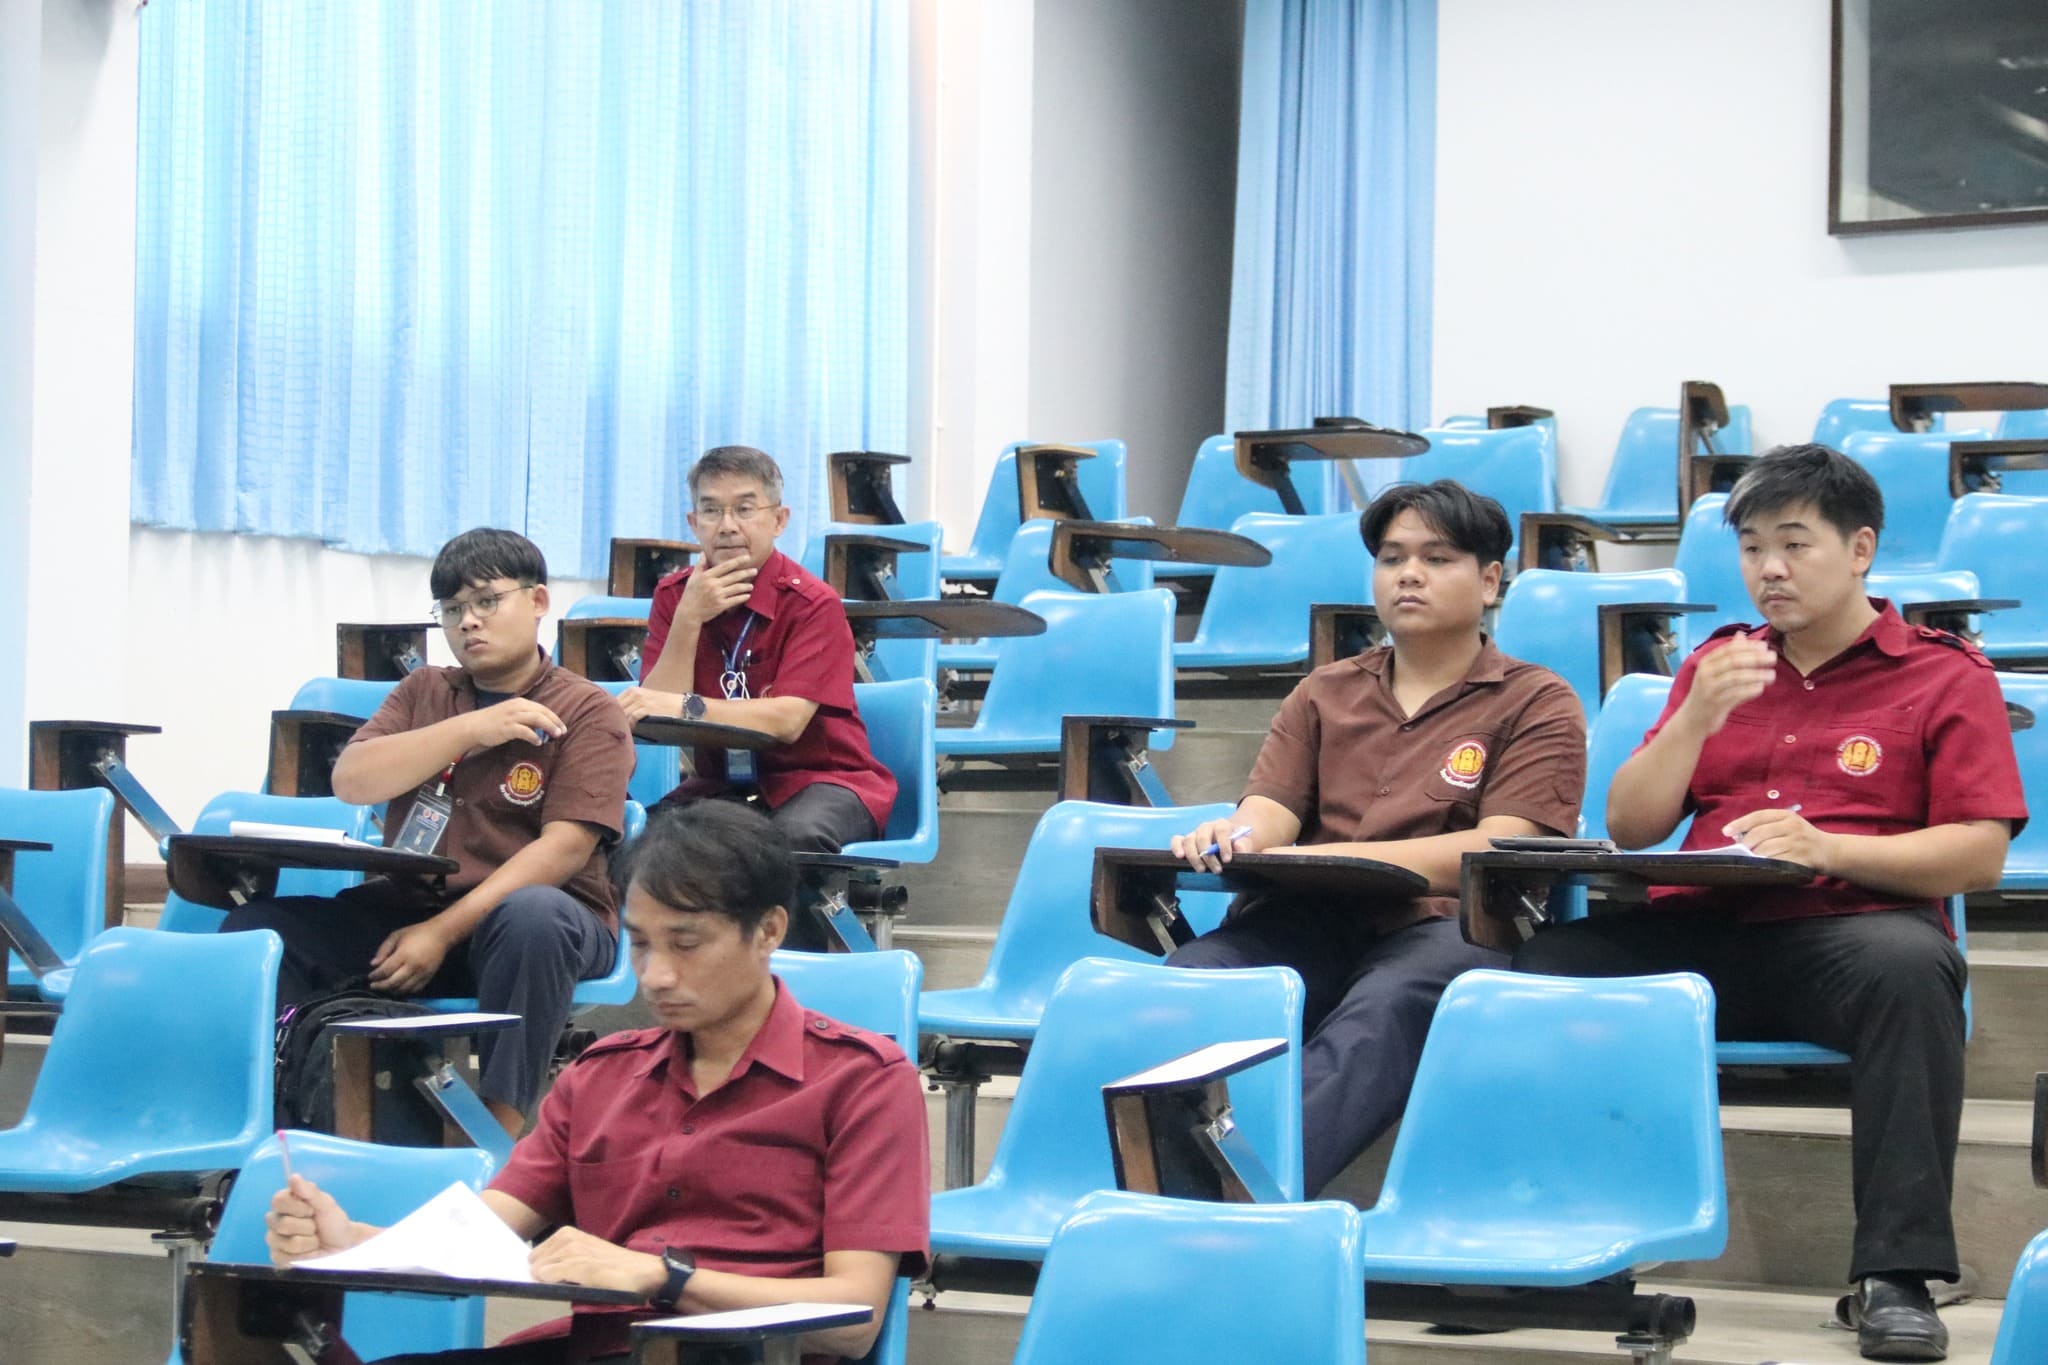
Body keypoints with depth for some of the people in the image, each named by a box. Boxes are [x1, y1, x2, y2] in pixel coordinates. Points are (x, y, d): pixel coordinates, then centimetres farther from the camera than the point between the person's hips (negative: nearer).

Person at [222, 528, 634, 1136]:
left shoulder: (585, 712, 1)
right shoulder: (423, 692, 18)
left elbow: (564, 847, -12)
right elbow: (352, 781, 2)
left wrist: (446, 931, -20)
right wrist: (472, 729, -9)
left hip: (530, 916, -5)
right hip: (402, 908, 5)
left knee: (531, 917, -40)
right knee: (255, 927, -16)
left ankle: (501, 1129, -40)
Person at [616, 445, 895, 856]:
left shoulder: (812, 603, -11)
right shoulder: (674, 596, 3)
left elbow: (788, 720, -24)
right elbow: (660, 717, -7)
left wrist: (687, 707, -37)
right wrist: (688, 620, -17)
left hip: (818, 777, -3)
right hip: (723, 783, 3)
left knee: (795, 834, -38)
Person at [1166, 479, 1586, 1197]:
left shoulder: (1538, 704, 13)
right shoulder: (1325, 694, 27)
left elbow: (1499, 850, -2)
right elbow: (1270, 812, 13)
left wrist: (1326, 857, -13)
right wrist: (1233, 837, -15)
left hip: (1447, 929, -4)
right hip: (1306, 923, 4)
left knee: (1383, 1010, -42)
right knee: (1188, 985, -32)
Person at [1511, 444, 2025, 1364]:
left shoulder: (1945, 676, 8)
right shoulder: (1719, 662, 21)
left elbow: (1980, 854, -2)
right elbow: (1627, 829, 16)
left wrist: (1829, 849, -16)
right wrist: (1699, 716, -1)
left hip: (1848, 929, -3)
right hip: (1699, 934, 4)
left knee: (1911, 967, -39)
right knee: (1547, 961, -23)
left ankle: (1895, 1276, -35)